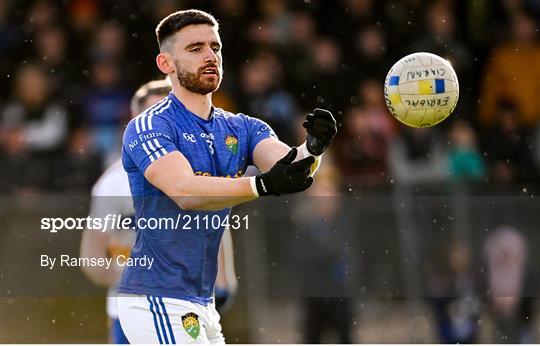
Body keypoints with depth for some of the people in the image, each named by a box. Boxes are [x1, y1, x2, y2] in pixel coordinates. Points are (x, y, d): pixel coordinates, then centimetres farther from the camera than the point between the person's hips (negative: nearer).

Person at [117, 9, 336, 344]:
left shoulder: (241, 128, 10)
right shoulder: (147, 128, -12)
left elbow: (288, 163, -9)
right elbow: (184, 191, -29)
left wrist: (312, 148, -33)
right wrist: (263, 186, -42)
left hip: (200, 302, 8)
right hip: (157, 302, -8)